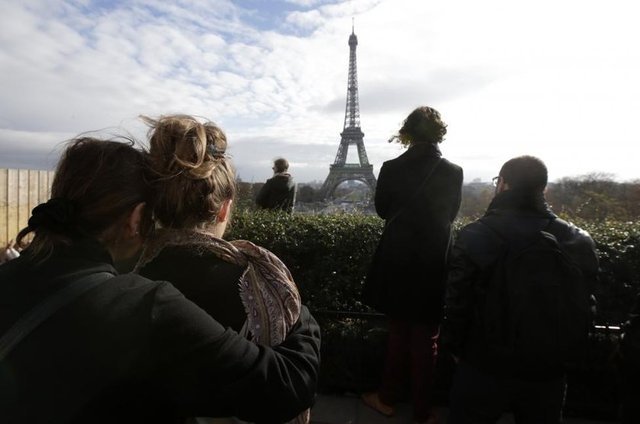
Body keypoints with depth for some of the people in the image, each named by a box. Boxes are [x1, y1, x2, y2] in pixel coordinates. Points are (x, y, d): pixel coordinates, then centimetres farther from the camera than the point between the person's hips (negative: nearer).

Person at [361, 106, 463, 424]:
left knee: (398, 333, 18)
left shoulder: (391, 168, -10)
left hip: (398, 262, 0)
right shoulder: (454, 172, -8)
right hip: (435, 264, 0)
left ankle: (388, 399, 31)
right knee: (426, 338, 13)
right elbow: (450, 215, 5)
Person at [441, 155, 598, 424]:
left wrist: (454, 346, 2)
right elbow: (584, 308, 4)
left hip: (485, 366, -3)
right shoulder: (579, 242, -3)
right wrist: (566, 354, 17)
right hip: (548, 371, 4)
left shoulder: (476, 236, -17)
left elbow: (457, 301, -14)